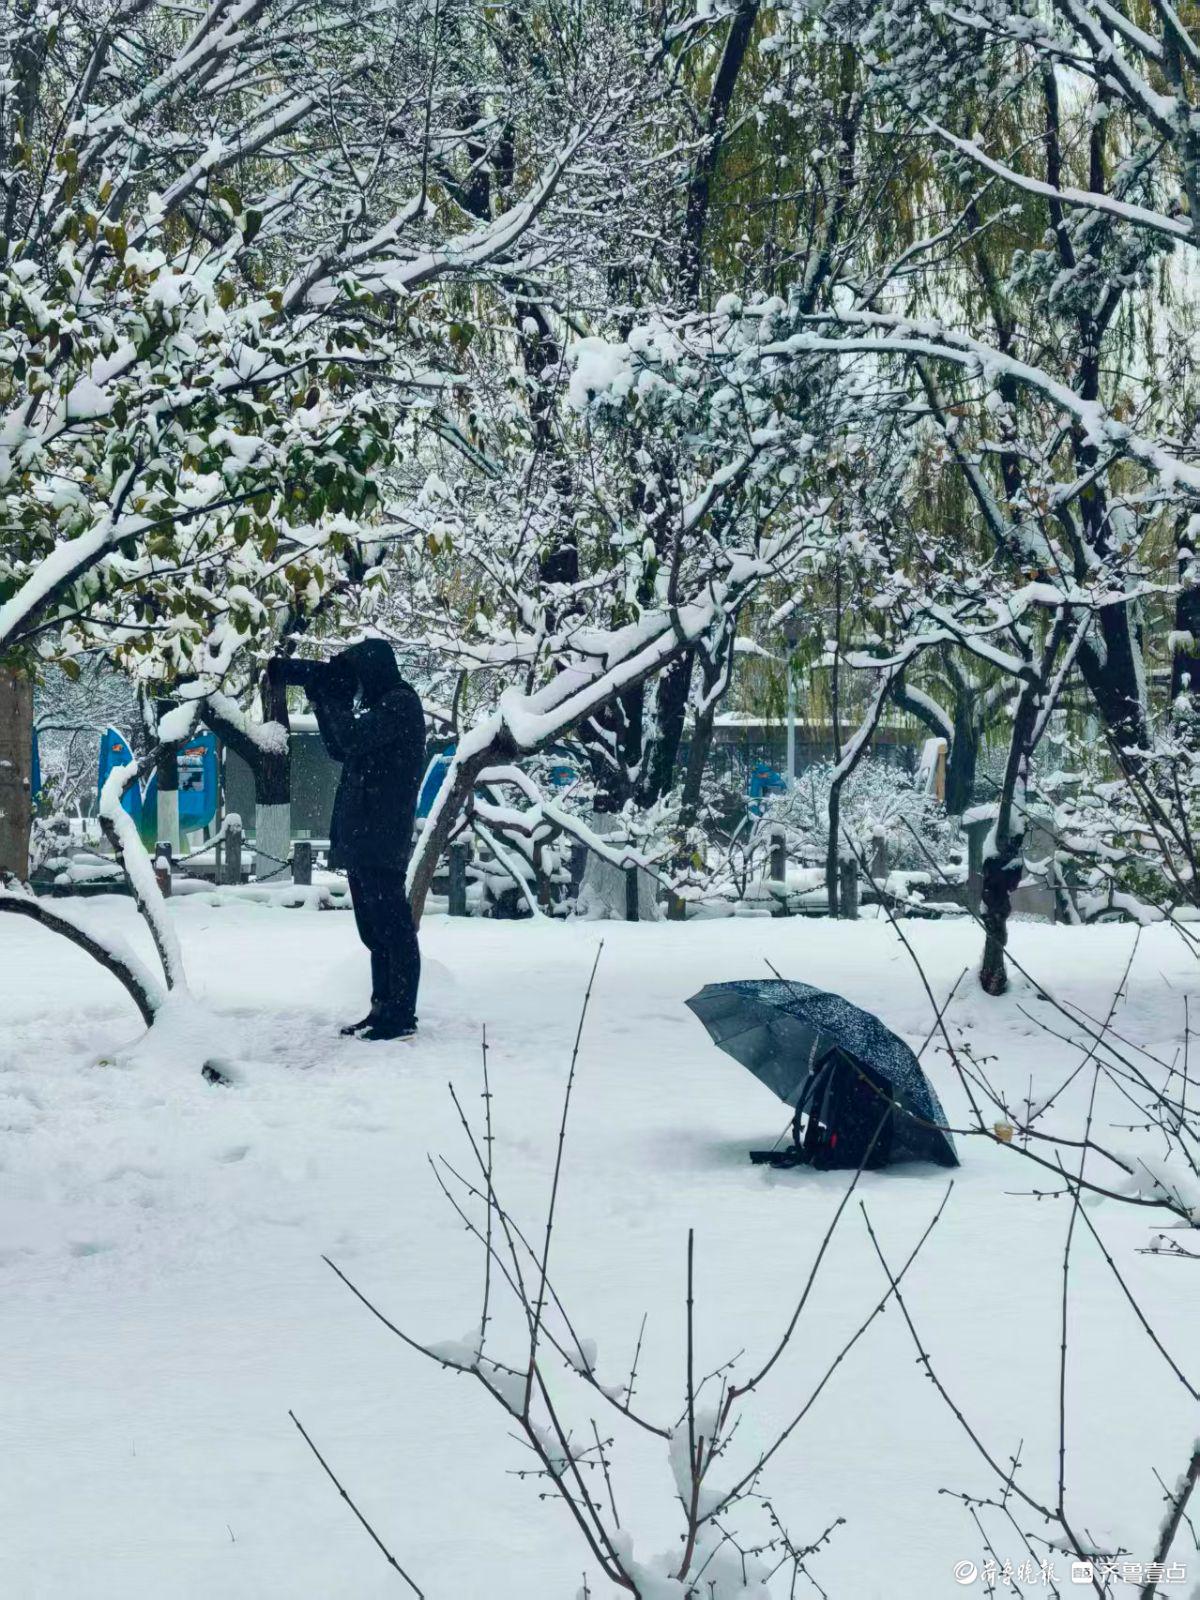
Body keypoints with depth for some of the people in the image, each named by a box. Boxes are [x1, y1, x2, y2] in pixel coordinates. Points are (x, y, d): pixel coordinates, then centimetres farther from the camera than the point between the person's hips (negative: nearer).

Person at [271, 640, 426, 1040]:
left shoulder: (401, 704, -9)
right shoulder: (381, 706, 20)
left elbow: (353, 737, -20)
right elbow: (342, 748, 22)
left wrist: (329, 699, -5)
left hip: (381, 838, -10)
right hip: (359, 838, 10)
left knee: (392, 927, -8)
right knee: (375, 931, 13)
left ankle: (401, 1016, -7)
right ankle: (383, 1010, 18)